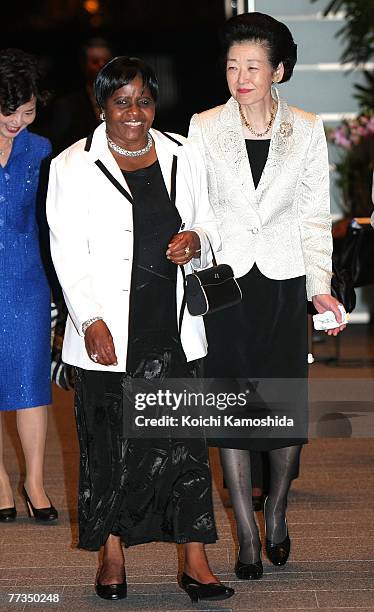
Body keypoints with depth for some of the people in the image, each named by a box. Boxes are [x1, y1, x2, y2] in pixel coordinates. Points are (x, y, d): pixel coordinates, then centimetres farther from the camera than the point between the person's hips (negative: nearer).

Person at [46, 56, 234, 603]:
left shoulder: (182, 157, 11)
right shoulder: (73, 166, 0)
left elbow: (208, 225, 18)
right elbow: (68, 254, -4)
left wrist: (196, 241, -6)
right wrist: (92, 321, -13)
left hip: (173, 328, 2)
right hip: (108, 331, -2)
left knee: (183, 439, -2)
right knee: (109, 443, 4)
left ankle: (196, 563, 0)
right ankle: (112, 558, 18)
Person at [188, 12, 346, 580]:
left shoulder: (307, 130, 2)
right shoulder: (204, 128, 1)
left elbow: (315, 215, 4)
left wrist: (320, 286, -2)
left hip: (284, 279, 0)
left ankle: (277, 511, 27)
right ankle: (247, 535, 11)